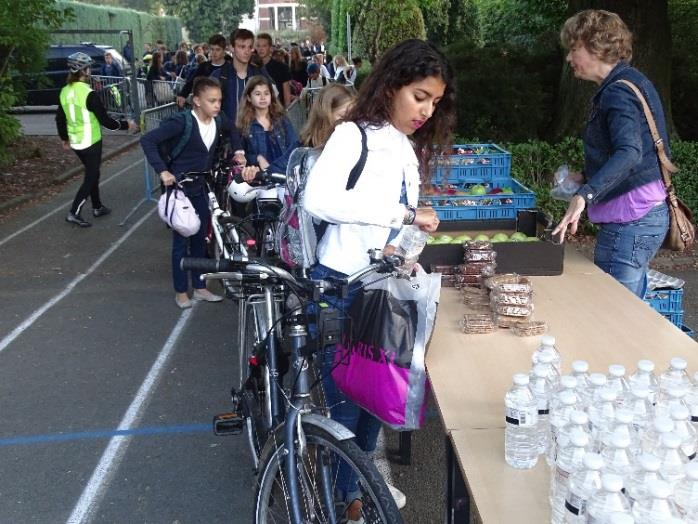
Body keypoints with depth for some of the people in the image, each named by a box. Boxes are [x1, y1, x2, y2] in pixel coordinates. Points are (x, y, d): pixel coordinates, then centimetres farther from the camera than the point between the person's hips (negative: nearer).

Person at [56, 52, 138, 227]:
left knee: (92, 172, 21)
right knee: (91, 177, 3)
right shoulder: (89, 94, -21)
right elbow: (105, 120, -18)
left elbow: (59, 118, 10)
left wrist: (65, 138, 25)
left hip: (75, 142, 7)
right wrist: (126, 124, -5)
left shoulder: (65, 92, 2)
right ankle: (74, 213, -2)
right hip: (91, 142, -7)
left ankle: (97, 207, 32)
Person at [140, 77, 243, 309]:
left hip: (201, 189, 6)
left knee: (200, 239, 14)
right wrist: (162, 171, -28)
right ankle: (181, 291, 18)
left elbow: (233, 131, 21)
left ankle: (200, 287, 27)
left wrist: (238, 152, 8)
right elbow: (147, 140, -24)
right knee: (181, 241, 4)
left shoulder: (218, 122, -3)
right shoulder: (182, 123, -22)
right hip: (180, 189, -6)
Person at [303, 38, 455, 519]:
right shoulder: (355, 134, -11)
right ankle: (347, 494, 21)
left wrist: (403, 248, -8)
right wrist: (405, 214, -26)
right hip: (341, 286, -7)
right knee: (345, 395, 2)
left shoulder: (411, 150, 14)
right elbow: (319, 199, -29)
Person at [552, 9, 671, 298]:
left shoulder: (618, 92, -16)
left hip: (630, 220, -11)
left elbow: (629, 153, -33)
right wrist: (586, 177, 19)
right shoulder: (631, 81, 16)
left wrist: (584, 195, -43)